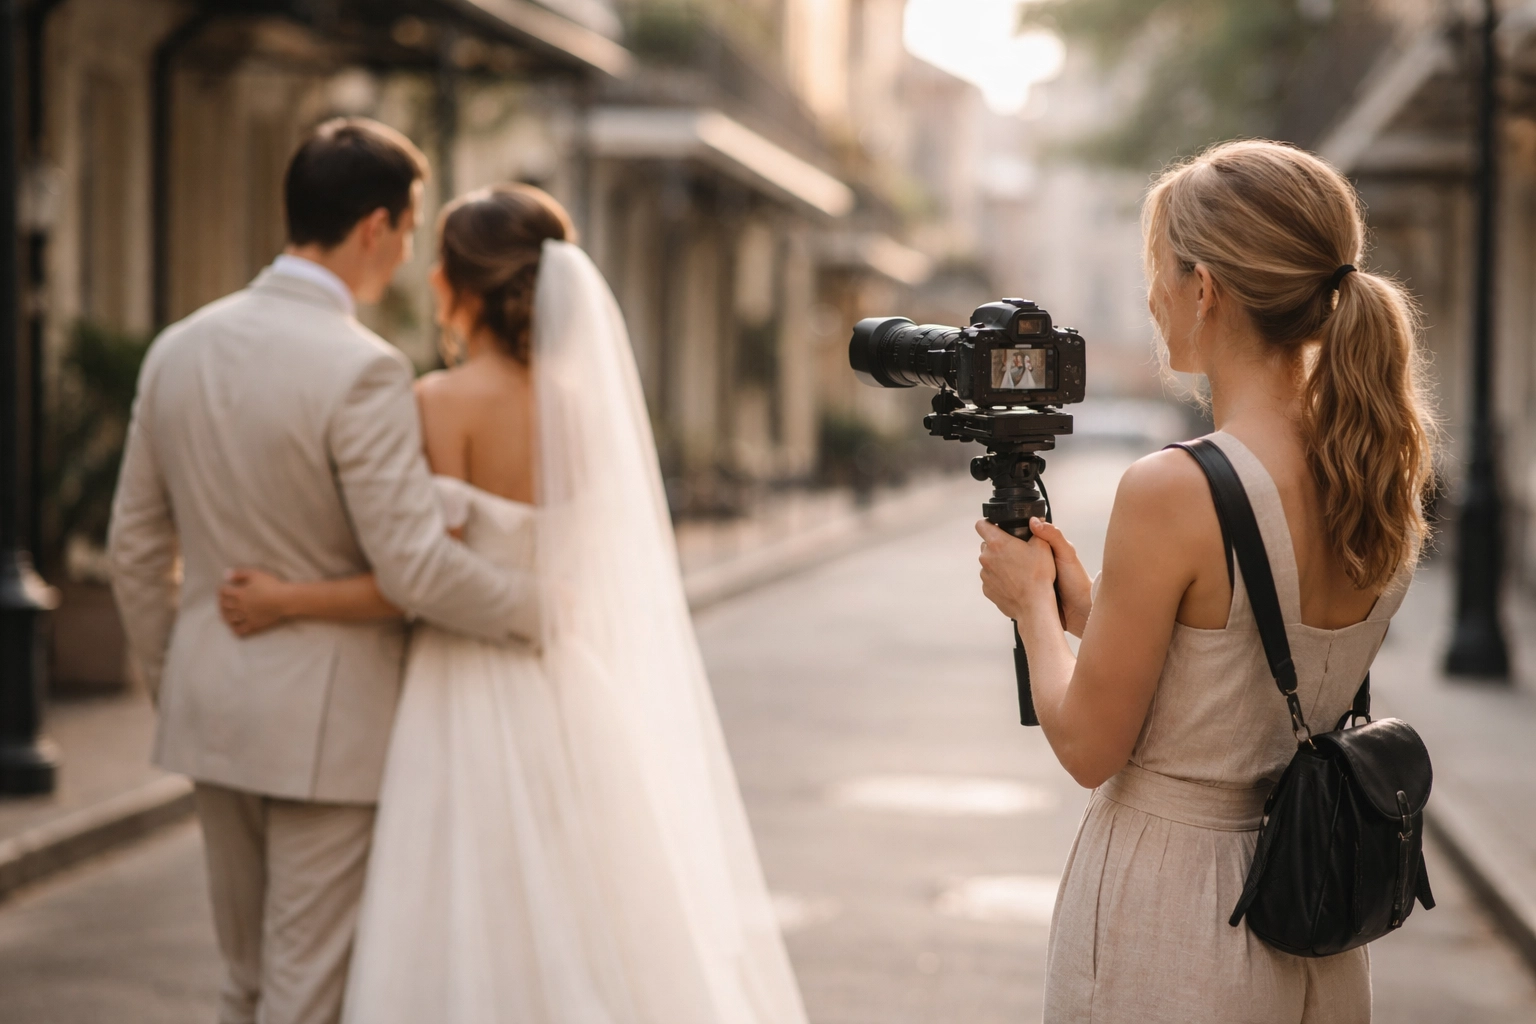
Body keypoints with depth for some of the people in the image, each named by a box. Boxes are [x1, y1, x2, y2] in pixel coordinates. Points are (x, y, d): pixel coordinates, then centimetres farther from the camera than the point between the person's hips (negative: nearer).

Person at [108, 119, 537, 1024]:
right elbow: (415, 567, -22)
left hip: (212, 706, 7)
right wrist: (536, 606, -6)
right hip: (328, 722, -7)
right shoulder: (362, 370, -19)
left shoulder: (179, 349, 4)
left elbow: (137, 548, 10)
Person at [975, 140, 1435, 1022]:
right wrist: (1086, 602, 17)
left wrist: (1032, 601, 2)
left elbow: (1089, 746, -14)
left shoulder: (1174, 494, -23)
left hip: (1170, 921, -6)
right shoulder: (1388, 486, -1)